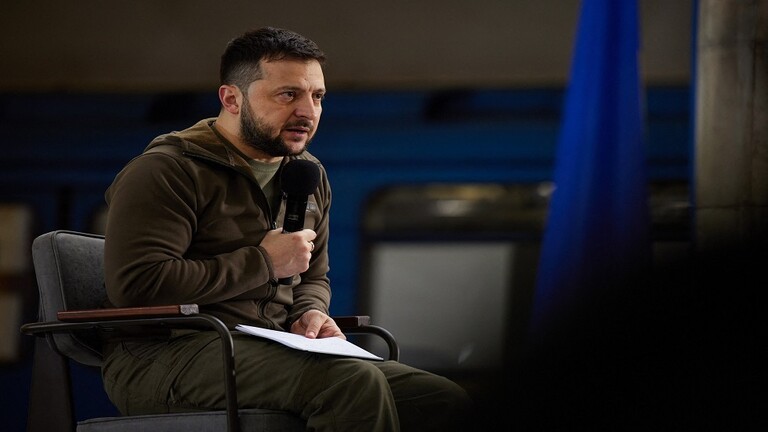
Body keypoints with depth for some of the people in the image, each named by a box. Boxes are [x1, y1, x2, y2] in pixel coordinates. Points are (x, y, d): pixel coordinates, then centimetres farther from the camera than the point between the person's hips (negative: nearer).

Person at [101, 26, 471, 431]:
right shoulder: (166, 171, -6)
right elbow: (136, 285, -19)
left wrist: (308, 312, 5)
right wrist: (265, 262, -11)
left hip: (273, 352, 8)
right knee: (356, 383, -32)